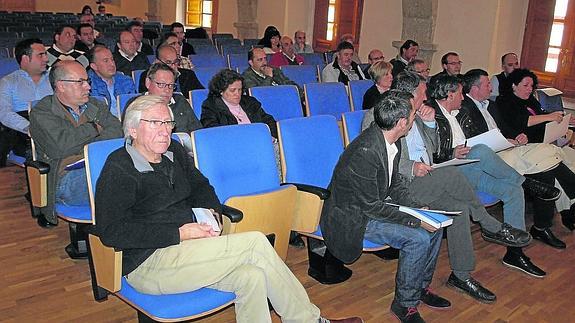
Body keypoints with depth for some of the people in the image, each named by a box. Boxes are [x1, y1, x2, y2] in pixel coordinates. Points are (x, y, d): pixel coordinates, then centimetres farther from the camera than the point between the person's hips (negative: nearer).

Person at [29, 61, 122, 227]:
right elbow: (60, 146, -15)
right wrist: (93, 128, -1)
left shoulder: (96, 106, 20)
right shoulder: (41, 113, 3)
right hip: (67, 178, -5)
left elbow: (117, 131, 3)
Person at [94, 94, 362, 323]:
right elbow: (111, 232, -18)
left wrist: (210, 210, 3)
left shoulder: (173, 152, 12)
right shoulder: (118, 169, -11)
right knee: (256, 243, -20)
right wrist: (179, 233, -21)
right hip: (147, 265, -7)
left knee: (252, 277, -21)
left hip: (183, 250, 7)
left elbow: (199, 185, 27)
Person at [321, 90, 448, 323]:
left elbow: (396, 185, 11)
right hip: (352, 218, -9)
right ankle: (405, 303, -1)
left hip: (374, 207, 9)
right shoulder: (364, 152, -31)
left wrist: (420, 208, -3)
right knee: (419, 239, -21)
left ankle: (420, 286, 20)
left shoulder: (390, 141, -2)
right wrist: (413, 220, -20)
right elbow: (372, 206, -25)